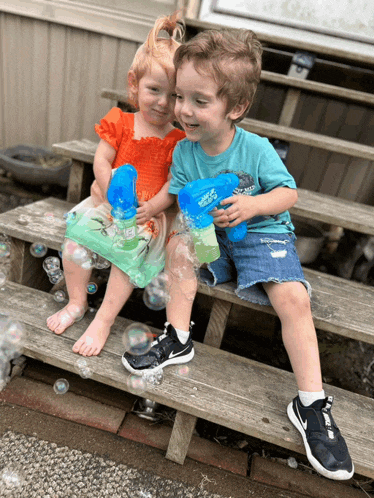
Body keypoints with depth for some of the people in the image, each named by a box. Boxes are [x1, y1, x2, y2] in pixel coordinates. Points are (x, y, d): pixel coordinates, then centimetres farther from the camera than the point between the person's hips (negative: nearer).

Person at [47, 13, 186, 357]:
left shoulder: (178, 140, -2)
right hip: (109, 201, 3)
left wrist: (151, 208, -21)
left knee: (129, 251, -26)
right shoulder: (120, 123, 3)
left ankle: (104, 321, -11)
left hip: (151, 211, -2)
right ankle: (77, 303, 6)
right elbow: (101, 162, -3)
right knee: (76, 238, -16)